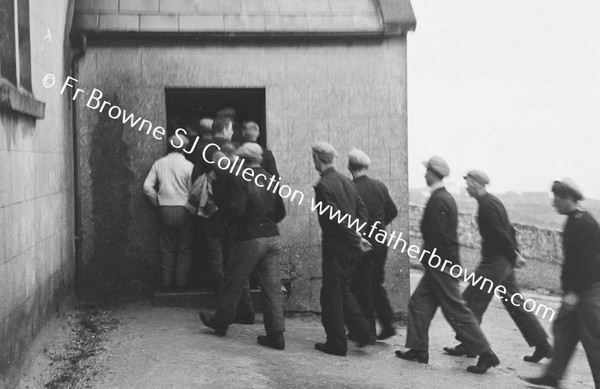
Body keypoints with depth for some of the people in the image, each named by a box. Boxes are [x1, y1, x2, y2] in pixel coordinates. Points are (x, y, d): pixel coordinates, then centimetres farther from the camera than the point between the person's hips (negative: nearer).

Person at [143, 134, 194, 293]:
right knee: (184, 249, 6)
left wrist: (157, 202, 9)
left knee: (167, 248, 10)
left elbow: (147, 186, -2)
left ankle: (166, 284, 13)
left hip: (165, 210, 3)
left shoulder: (159, 163, 3)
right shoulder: (188, 165, -6)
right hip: (183, 210, -3)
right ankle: (181, 284, 8)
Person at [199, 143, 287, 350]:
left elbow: (236, 209, -19)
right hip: (272, 237, 5)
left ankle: (221, 322, 27)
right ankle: (276, 334, 4)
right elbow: (281, 212, 10)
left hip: (249, 239, -5)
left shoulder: (241, 180, -10)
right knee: (272, 286, 4)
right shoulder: (270, 179, 8)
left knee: (234, 282, 11)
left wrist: (231, 222, 1)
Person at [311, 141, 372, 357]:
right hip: (352, 249, 8)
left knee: (331, 295, 4)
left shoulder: (323, 186, -15)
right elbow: (362, 209, 10)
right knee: (343, 289, 22)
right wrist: (358, 236, 5)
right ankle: (361, 331, 16)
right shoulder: (346, 180, 9)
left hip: (335, 247, -8)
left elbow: (336, 218, -20)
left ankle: (337, 344, 9)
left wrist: (356, 238, -11)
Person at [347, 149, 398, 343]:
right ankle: (388, 325, 17)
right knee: (376, 284, 19)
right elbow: (393, 212, 10)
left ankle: (368, 332, 10)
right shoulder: (380, 186, 2)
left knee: (361, 287, 5)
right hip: (380, 242, 6)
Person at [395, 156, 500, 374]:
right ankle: (418, 350, 19)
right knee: (418, 303, 14)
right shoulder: (446, 197, 12)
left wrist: (429, 258, -14)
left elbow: (438, 236, -23)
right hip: (445, 263, 10)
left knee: (456, 311, -5)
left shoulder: (438, 200, -19)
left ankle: (485, 354, 0)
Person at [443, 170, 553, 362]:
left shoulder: (487, 207, -17)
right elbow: (508, 230, 16)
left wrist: (513, 256, -11)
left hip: (494, 263, -10)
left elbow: (502, 235, -21)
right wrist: (514, 254, 13)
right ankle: (543, 346, 14)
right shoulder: (494, 201, 14)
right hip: (506, 262, 10)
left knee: (472, 300, 0)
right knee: (516, 304, 12)